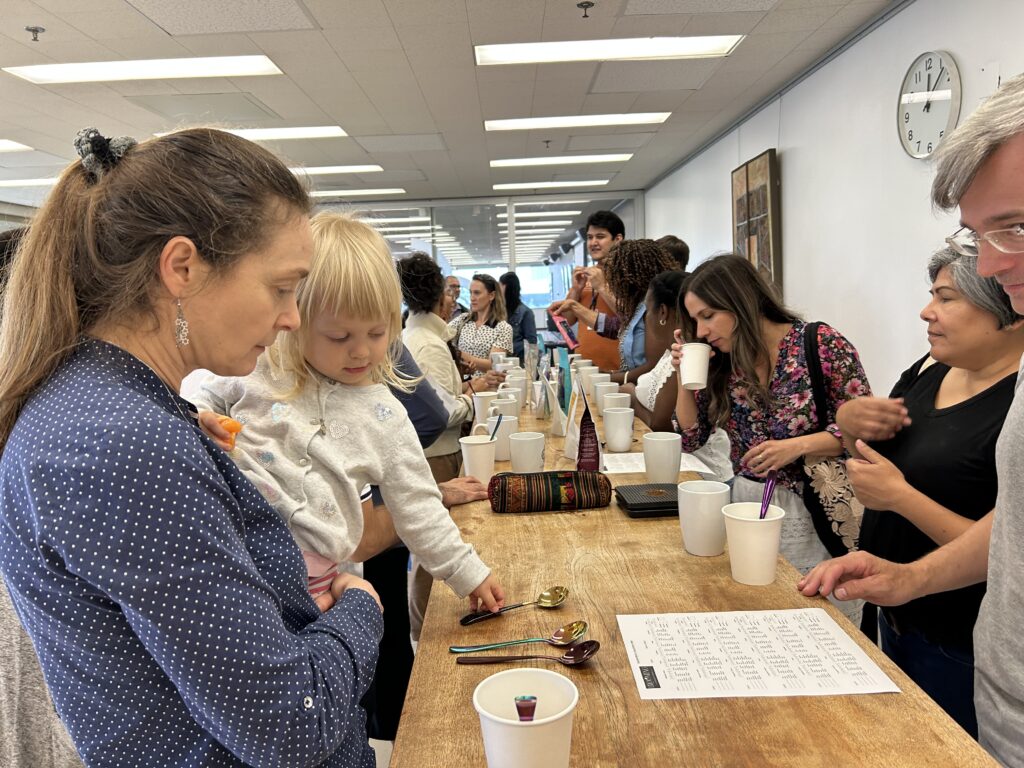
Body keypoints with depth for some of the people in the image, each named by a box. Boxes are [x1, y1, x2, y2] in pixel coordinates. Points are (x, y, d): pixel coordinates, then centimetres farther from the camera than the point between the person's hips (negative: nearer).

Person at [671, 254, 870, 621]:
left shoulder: (822, 345, -13)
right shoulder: (721, 361, 1)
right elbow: (691, 438, 6)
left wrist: (798, 445, -24)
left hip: (816, 513, -4)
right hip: (745, 505, 4)